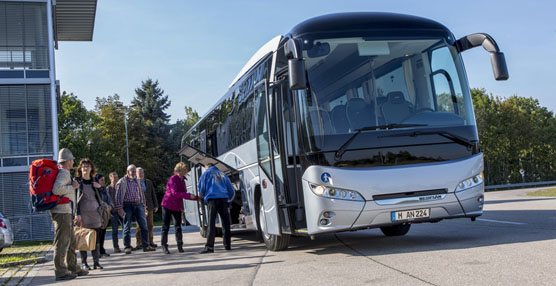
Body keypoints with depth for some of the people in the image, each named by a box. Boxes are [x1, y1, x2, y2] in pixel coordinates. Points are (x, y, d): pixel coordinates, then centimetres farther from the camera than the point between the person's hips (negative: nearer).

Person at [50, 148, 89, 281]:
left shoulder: (64, 173, 18)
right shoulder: (64, 173, -13)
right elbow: (56, 189, -28)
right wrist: (72, 186, -17)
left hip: (66, 212, 10)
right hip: (62, 212, -10)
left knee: (71, 241, 16)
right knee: (62, 242, -7)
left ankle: (73, 267, 25)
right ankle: (60, 272, -3)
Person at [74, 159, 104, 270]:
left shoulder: (94, 182, 13)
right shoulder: (77, 181, 1)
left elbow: (100, 198, 16)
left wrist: (99, 188, -2)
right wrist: (77, 214, -13)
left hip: (95, 212, 4)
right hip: (83, 213, -4)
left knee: (96, 239, 2)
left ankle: (96, 262, 8)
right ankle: (83, 262, 8)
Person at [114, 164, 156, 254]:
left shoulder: (137, 181, 16)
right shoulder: (122, 182, -1)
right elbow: (118, 196, -4)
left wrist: (144, 206, 16)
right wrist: (119, 208, -11)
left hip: (138, 204, 4)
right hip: (127, 205, -4)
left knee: (143, 225, -2)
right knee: (127, 227, 1)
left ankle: (146, 246, 2)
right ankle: (127, 247, 10)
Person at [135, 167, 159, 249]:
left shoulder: (149, 182, 13)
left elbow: (153, 194, 13)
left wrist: (156, 205, 9)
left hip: (149, 206, 4)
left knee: (150, 225, 5)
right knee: (139, 226, -1)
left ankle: (150, 242, 13)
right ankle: (139, 243, 3)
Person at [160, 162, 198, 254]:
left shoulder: (182, 180, 10)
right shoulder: (173, 179, -13)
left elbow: (184, 194, 14)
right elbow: (175, 192, -22)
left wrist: (196, 197, 7)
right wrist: (189, 195, -26)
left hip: (177, 207, 6)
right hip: (167, 205, -6)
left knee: (178, 227, 4)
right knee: (165, 227, 0)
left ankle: (180, 246, 8)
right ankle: (164, 246, 7)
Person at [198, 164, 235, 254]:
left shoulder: (206, 174, 14)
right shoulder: (222, 174, 25)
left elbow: (201, 189, 8)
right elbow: (231, 190, 23)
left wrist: (202, 196, 28)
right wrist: (229, 201, 35)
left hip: (212, 198, -3)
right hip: (223, 199, 3)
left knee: (211, 223, -8)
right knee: (225, 222, 10)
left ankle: (209, 246, -15)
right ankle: (227, 244, 12)